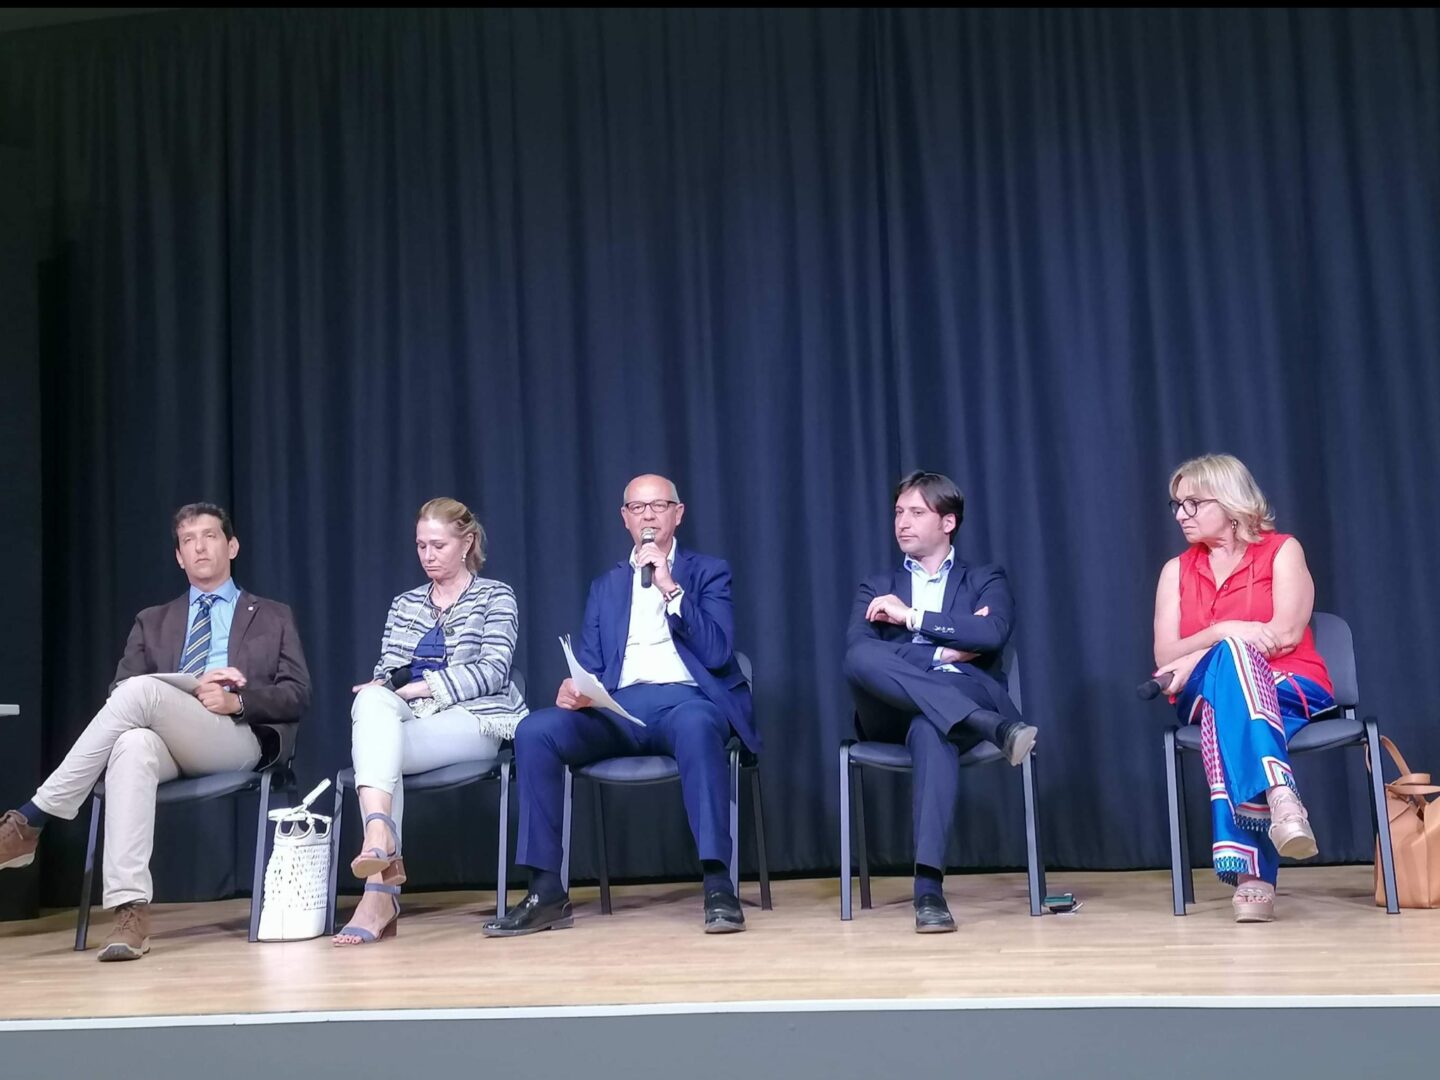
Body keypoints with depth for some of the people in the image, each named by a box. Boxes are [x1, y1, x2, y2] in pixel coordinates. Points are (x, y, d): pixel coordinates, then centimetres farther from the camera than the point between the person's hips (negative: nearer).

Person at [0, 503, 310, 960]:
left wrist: (235, 701, -11)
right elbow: (119, 694, 12)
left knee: (141, 690, -32)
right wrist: (190, 689, -8)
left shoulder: (273, 617, 22)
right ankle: (130, 911, -47)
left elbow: (297, 695, 9)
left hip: (237, 738, -2)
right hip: (165, 742, 2)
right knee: (132, 744, -39)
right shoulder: (153, 622, 28)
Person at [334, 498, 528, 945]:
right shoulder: (404, 605, 22)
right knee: (372, 700, -32)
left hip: (473, 719, -4)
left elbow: (492, 671, -6)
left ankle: (379, 890, -36)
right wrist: (383, 688, -11)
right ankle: (380, 840, -44)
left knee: (375, 748, -31)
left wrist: (415, 687, -14)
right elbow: (386, 673, 14)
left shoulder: (495, 596, 7)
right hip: (406, 721, 4)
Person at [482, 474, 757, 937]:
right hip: (619, 706, 3)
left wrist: (670, 589, -7)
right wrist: (573, 687, -9)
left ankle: (718, 884, -37)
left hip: (684, 699, -3)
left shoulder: (708, 572, 14)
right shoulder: (605, 586, 24)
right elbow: (589, 664, 16)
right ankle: (547, 892, -20)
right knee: (534, 731, -25)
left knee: (696, 725, -41)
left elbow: (718, 652, -1)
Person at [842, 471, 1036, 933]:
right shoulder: (877, 588, 23)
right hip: (891, 713, 2)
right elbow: (857, 652, 1)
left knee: (930, 729, -40)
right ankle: (995, 728, -43)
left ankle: (928, 886, -47)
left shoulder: (985, 580, 19)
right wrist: (943, 653, -7)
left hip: (963, 697, -2)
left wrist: (913, 617, -5)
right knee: (862, 657, -33)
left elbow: (992, 635, -5)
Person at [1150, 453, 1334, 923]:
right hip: (1210, 696, 2)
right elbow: (1165, 657, 3)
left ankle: (1249, 869, -51)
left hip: (1290, 690, -2)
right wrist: (1224, 633, -16)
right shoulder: (1176, 570, 14)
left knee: (1226, 715, -40)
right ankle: (1280, 793, -56)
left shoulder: (1282, 551, 6)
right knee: (1231, 654, -37)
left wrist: (1200, 658, -13)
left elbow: (1285, 634, -10)